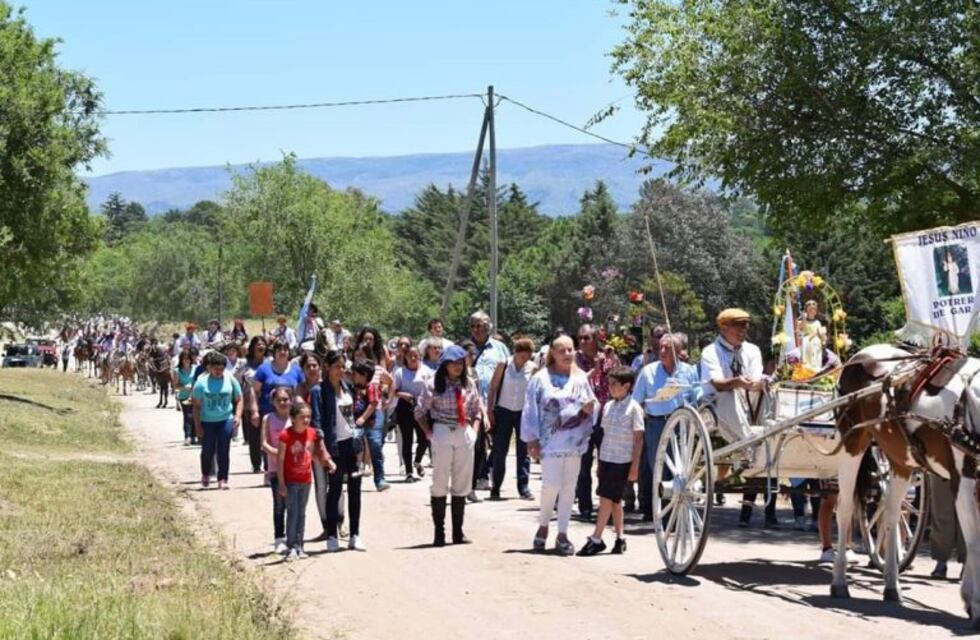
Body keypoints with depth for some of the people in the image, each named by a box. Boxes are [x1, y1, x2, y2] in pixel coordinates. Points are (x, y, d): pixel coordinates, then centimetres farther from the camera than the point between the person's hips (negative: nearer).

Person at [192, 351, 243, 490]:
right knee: (208, 450, 8)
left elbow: (239, 400, 6)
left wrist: (238, 416, -8)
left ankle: (222, 479, 5)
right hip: (207, 421, 0)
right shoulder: (202, 382, -5)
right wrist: (197, 425, -5)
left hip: (226, 420, 0)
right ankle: (205, 475, 33)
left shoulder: (230, 379, -2)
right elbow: (196, 405, -2)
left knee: (223, 451, -1)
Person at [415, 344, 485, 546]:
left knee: (462, 484, 6)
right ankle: (439, 532, 5)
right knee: (440, 484, 0)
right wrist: (429, 433, -5)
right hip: (442, 433, -4)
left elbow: (477, 409, 17)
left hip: (465, 433, 4)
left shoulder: (468, 384, 7)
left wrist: (474, 431, 5)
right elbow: (420, 412, 0)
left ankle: (458, 532, 13)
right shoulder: (433, 384, -4)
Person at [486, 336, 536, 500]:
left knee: (524, 451, 1)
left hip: (524, 412, 1)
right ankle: (496, 487, 10)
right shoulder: (504, 365, -5)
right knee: (499, 451, 2)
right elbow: (493, 387, 0)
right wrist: (490, 410, -5)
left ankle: (523, 488, 5)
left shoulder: (532, 368, -3)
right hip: (503, 411, -1)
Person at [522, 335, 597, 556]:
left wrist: (589, 408, -8)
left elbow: (592, 407, 16)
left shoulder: (581, 379, 10)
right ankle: (543, 526, 13)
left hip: (575, 441, 3)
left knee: (568, 487, 5)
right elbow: (531, 410, 0)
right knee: (551, 485, -10)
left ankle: (562, 534, 11)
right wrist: (532, 440, -4)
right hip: (551, 441, -3)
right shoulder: (541, 379, 0)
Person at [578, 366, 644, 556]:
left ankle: (596, 539, -6)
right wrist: (599, 462, 14)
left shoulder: (633, 408, -8)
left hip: (622, 460, -7)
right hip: (606, 458, 7)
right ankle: (620, 537, 17)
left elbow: (639, 438, -8)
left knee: (607, 497, -9)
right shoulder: (608, 406, 10)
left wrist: (635, 466, -11)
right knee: (614, 499, 10)